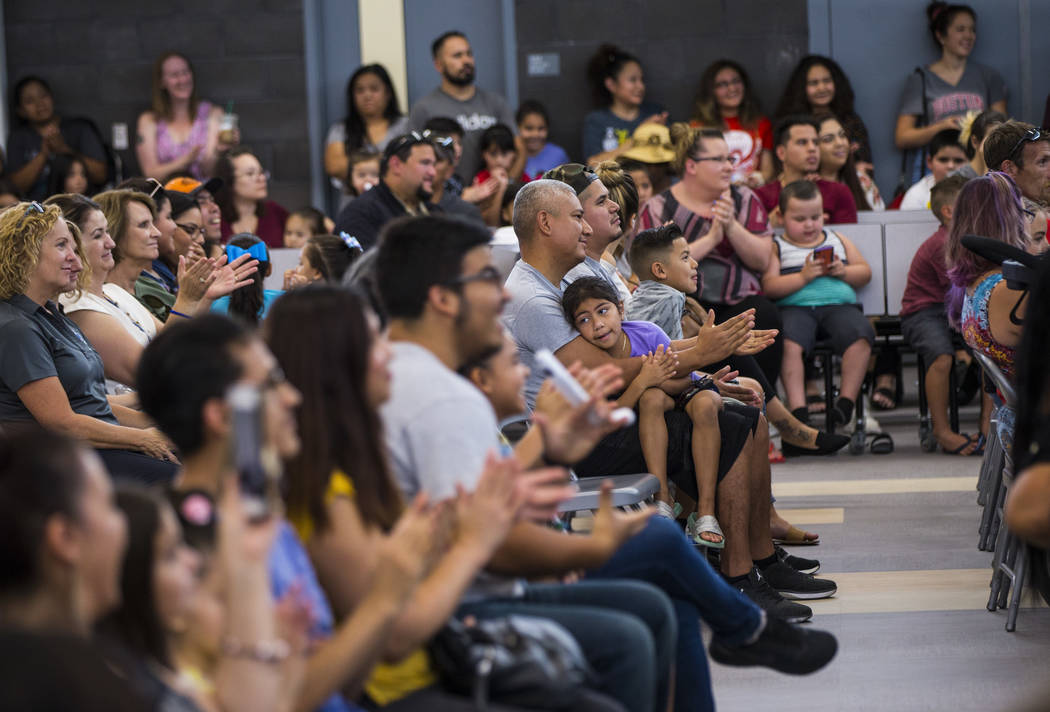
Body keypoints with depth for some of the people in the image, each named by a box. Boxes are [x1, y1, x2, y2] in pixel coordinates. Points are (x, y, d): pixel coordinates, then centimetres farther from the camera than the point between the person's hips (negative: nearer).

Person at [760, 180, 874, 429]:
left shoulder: (837, 240, 24)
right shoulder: (776, 247, 13)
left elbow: (865, 273, 20)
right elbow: (769, 287, 0)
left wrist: (843, 272, 0)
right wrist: (803, 277, -11)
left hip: (839, 304, 2)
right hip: (794, 307, -2)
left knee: (860, 335, -29)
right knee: (788, 341, -35)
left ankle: (847, 400, -25)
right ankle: (797, 407, -37)